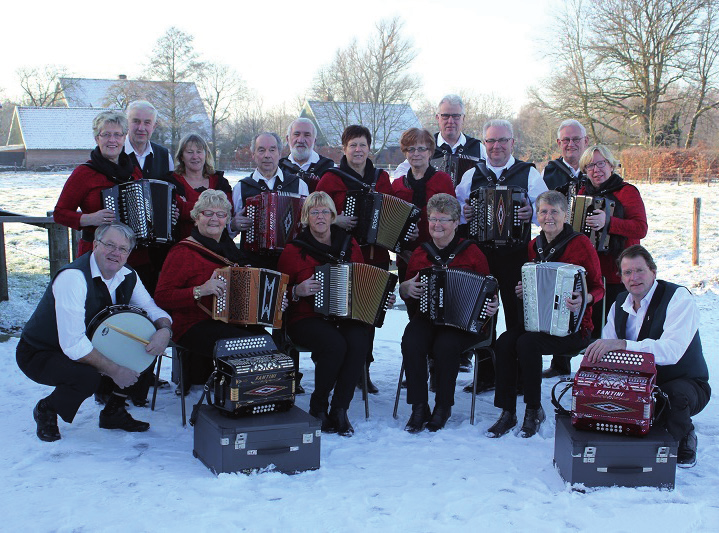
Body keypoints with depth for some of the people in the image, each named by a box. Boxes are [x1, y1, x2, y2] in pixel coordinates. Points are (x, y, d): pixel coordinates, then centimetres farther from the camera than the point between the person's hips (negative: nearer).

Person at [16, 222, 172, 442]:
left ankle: (113, 412, 9)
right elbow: (73, 345, -34)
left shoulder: (128, 276, -5)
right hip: (40, 355, -7)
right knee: (87, 376, -35)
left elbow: (153, 310, 2)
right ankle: (46, 410, -2)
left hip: (89, 347, 7)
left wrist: (164, 330, -23)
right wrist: (114, 370, -29)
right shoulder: (73, 277, -29)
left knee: (144, 350, -9)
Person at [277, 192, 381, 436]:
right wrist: (297, 291, -15)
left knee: (358, 342, -31)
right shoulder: (294, 250, 5)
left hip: (349, 316, 3)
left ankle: (339, 409, -17)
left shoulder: (349, 244, 14)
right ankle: (318, 407, -10)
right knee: (335, 344, -33)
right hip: (307, 319, -3)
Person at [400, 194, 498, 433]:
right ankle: (419, 407, -15)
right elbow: (405, 291, 22)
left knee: (445, 346, -33)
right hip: (426, 317, 3)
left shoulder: (471, 252, 4)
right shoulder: (420, 253, 13)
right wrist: (406, 288, -1)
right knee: (411, 342, -29)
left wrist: (492, 306, -12)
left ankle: (443, 406, -8)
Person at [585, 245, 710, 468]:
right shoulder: (620, 303, 4)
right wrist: (596, 352, -25)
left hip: (686, 384, -5)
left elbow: (672, 351, -35)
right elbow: (607, 347, 0)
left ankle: (684, 440, -3)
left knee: (675, 394, -37)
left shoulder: (678, 298, -18)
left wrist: (620, 344, -45)